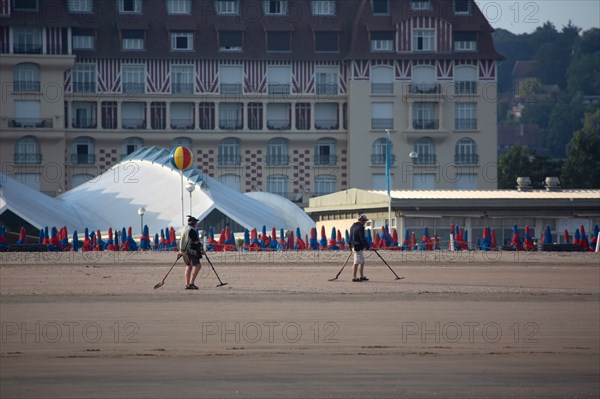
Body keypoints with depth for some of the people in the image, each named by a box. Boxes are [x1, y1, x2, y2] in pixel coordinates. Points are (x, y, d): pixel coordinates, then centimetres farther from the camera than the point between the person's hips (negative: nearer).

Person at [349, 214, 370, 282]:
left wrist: (351, 246, 27)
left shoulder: (353, 226, 15)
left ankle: (362, 276, 20)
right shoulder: (360, 227, -15)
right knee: (356, 263, -6)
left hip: (354, 246, 10)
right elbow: (362, 238, -19)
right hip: (358, 247, -10)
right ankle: (354, 277, -4)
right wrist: (367, 246, -11)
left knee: (362, 262, 16)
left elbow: (350, 238, 21)